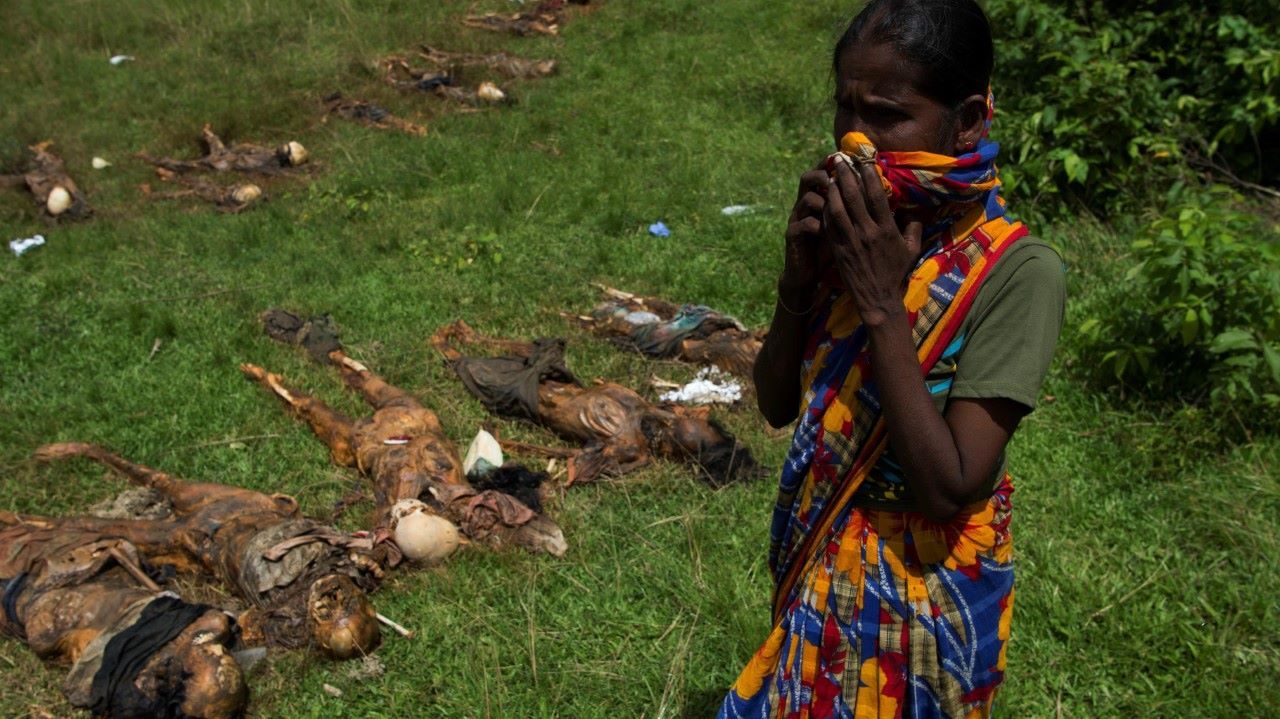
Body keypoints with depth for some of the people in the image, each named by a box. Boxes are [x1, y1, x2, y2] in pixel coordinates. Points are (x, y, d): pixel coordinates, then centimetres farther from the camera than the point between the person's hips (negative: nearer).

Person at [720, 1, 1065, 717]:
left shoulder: (1016, 272, -25)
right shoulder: (864, 225, -9)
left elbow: (949, 491, -29)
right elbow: (777, 406, -1)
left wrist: (881, 304, -30)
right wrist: (801, 278, -18)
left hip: (922, 584, -5)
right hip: (821, 562, 5)